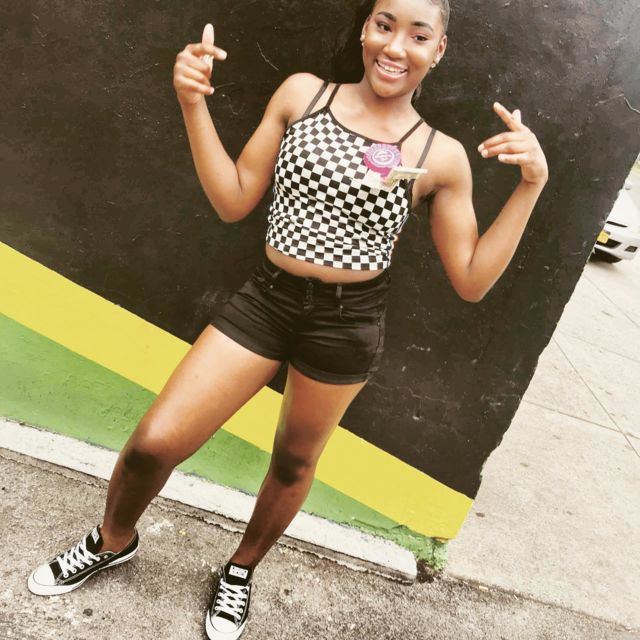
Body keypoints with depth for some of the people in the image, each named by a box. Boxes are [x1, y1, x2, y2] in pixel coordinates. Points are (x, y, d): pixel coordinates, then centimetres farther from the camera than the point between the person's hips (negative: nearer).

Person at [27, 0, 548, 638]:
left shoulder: (442, 157, -3)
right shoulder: (301, 93, 1)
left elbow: (471, 281, -3)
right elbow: (233, 201, 1)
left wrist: (531, 183, -10)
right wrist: (193, 102, -8)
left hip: (348, 323, 0)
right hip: (266, 298, 1)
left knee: (293, 462, 17)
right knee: (153, 441, 0)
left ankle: (241, 570, 48)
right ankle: (112, 541, 36)